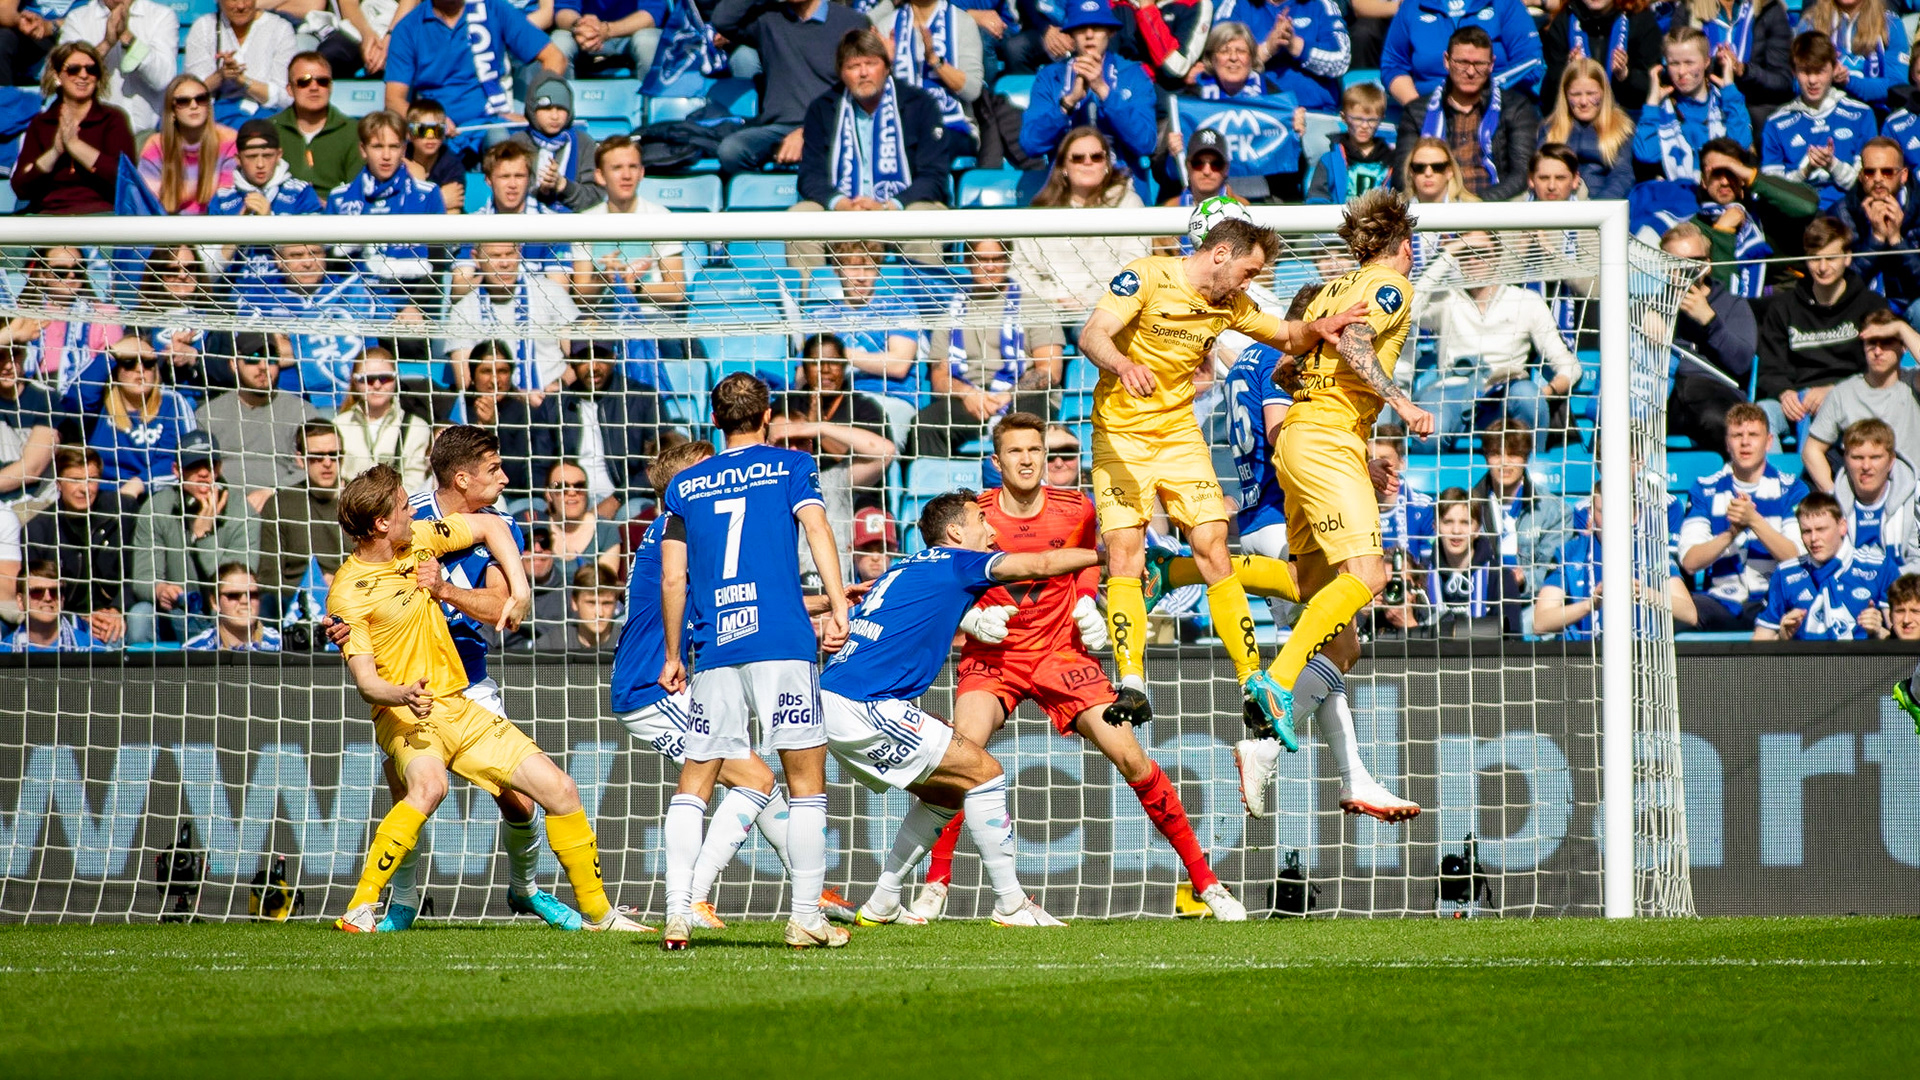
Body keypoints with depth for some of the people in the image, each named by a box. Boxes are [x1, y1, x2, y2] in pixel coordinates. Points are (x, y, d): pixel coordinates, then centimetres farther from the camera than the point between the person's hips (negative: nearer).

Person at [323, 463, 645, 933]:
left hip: (460, 707, 7)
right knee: (428, 785, -39)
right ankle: (358, 911, -33)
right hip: (405, 717, -7)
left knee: (559, 789, 2)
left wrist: (519, 591, 8)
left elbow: (490, 525, 19)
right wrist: (403, 695, -39)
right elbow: (366, 681, -18)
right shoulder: (347, 594, -13)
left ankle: (596, 912, 18)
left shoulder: (419, 539, 5)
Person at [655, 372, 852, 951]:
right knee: (806, 778, 3)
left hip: (713, 649, 3)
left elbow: (672, 578, 13)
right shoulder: (789, 466, 9)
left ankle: (677, 914, -4)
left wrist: (672, 655, 21)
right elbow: (816, 528, -7)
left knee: (693, 783, 8)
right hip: (781, 641, -3)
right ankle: (805, 918, -2)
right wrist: (838, 606, -15)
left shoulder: (685, 485, 16)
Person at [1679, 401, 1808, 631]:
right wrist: (1731, 533, -15)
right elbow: (1689, 562, 0)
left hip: (1771, 600, -1)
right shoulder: (1705, 489, 11)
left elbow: (1796, 558, -5)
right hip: (1721, 601, 1)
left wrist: (1754, 520, -17)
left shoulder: (1791, 489, 8)